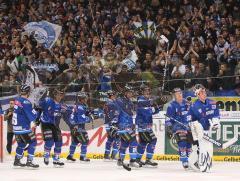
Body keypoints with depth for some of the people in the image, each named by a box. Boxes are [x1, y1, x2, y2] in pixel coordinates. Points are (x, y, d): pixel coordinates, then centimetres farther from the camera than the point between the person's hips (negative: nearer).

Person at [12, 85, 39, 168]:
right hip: (24, 127, -9)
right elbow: (31, 114, -19)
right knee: (32, 142, -4)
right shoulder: (25, 102, -18)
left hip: (16, 126, 9)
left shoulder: (17, 100, 9)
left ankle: (17, 161, 27)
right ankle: (29, 161, -9)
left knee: (21, 143, 21)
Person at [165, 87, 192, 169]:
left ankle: (189, 159, 21)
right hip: (177, 126, -6)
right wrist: (168, 129, -16)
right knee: (182, 142, -21)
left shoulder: (186, 103, 8)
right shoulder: (172, 106, -10)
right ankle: (184, 161, -20)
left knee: (189, 142, 7)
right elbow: (168, 118, -10)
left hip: (187, 125, 6)